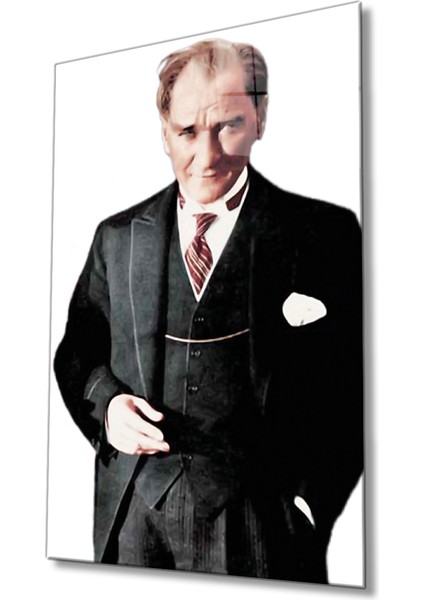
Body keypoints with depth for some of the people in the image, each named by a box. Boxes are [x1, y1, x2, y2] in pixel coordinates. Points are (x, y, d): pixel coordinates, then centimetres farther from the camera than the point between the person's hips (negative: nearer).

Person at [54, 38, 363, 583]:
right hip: (133, 513, 3)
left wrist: (313, 497, -7)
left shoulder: (325, 233, -3)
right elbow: (77, 349, 16)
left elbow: (356, 379, -2)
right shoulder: (117, 236, 8)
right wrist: (105, 402, -5)